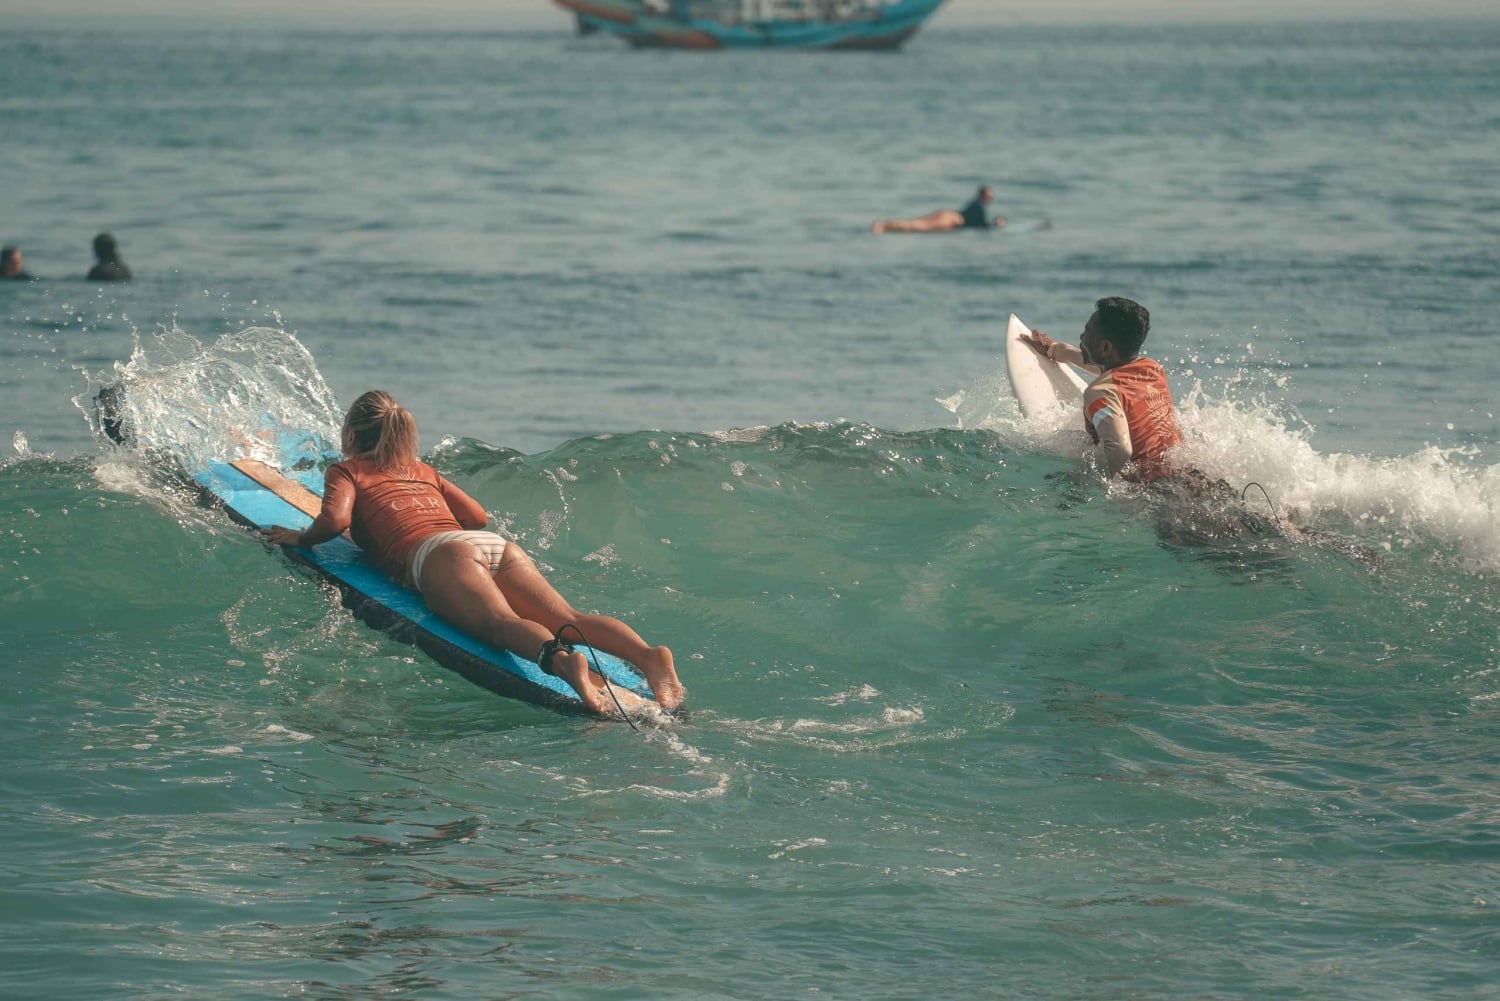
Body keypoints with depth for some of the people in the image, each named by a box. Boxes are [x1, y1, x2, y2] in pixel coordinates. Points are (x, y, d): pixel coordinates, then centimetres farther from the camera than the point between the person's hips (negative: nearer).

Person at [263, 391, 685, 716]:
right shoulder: (425, 471, 38)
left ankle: (563, 661, -65)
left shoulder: (346, 471, 21)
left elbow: (334, 518, 1)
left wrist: (299, 538, 20)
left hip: (437, 554, -5)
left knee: (501, 622, -33)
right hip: (497, 546, 5)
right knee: (565, 618, -16)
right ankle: (647, 654, -44)